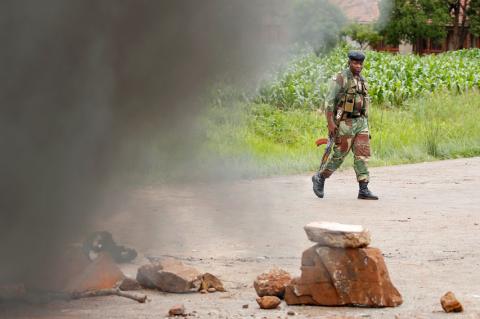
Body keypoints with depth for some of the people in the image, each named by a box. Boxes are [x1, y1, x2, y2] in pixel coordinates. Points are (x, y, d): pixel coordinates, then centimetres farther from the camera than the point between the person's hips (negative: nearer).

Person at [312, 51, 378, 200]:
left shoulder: (361, 80, 14)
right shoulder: (340, 79, -10)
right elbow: (329, 101, -15)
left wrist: (365, 123, 22)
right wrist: (330, 123, -22)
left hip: (361, 122, 6)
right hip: (345, 123, -6)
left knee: (363, 154, -4)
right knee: (340, 155, 0)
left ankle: (364, 190, -6)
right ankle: (320, 178, 22)